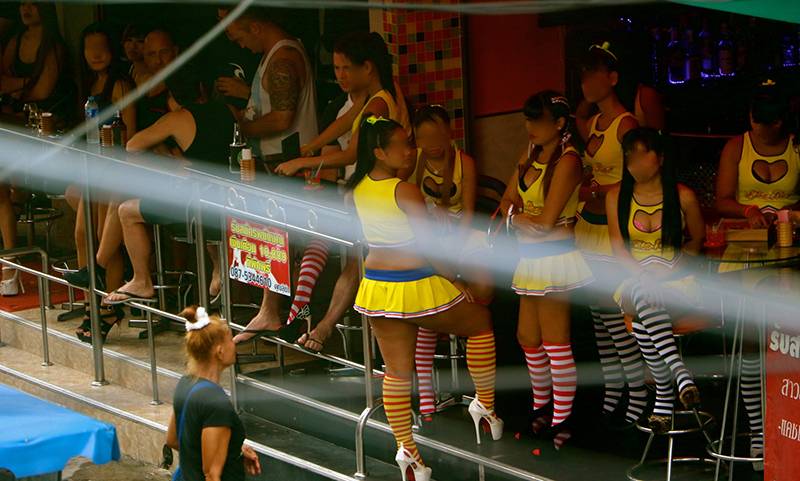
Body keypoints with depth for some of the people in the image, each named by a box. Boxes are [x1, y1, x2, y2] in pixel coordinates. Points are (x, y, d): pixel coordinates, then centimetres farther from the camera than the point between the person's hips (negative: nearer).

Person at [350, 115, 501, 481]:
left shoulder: (356, 189, 0)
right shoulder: (406, 192, -20)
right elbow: (428, 248, -18)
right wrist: (454, 278, -7)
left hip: (377, 285, 6)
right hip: (416, 284, -6)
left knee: (397, 371, 11)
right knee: (480, 323, 19)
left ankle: (406, 449, 11)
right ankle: (485, 404, 21)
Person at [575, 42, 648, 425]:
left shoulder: (626, 125, -12)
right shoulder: (591, 126, 14)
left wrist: (598, 192, -21)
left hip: (614, 229, -9)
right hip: (589, 226, 9)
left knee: (613, 314, -10)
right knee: (599, 313, 10)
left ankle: (639, 393, -1)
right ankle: (612, 391, 18)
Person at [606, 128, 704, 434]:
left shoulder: (683, 197, 1)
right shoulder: (617, 197, 7)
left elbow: (697, 240, 11)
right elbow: (618, 246, 4)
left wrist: (671, 268, -6)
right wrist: (642, 273, -15)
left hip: (677, 282, -1)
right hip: (635, 280, 1)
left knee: (642, 321, -36)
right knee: (644, 295, -39)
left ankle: (663, 396, -31)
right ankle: (679, 373, -45)